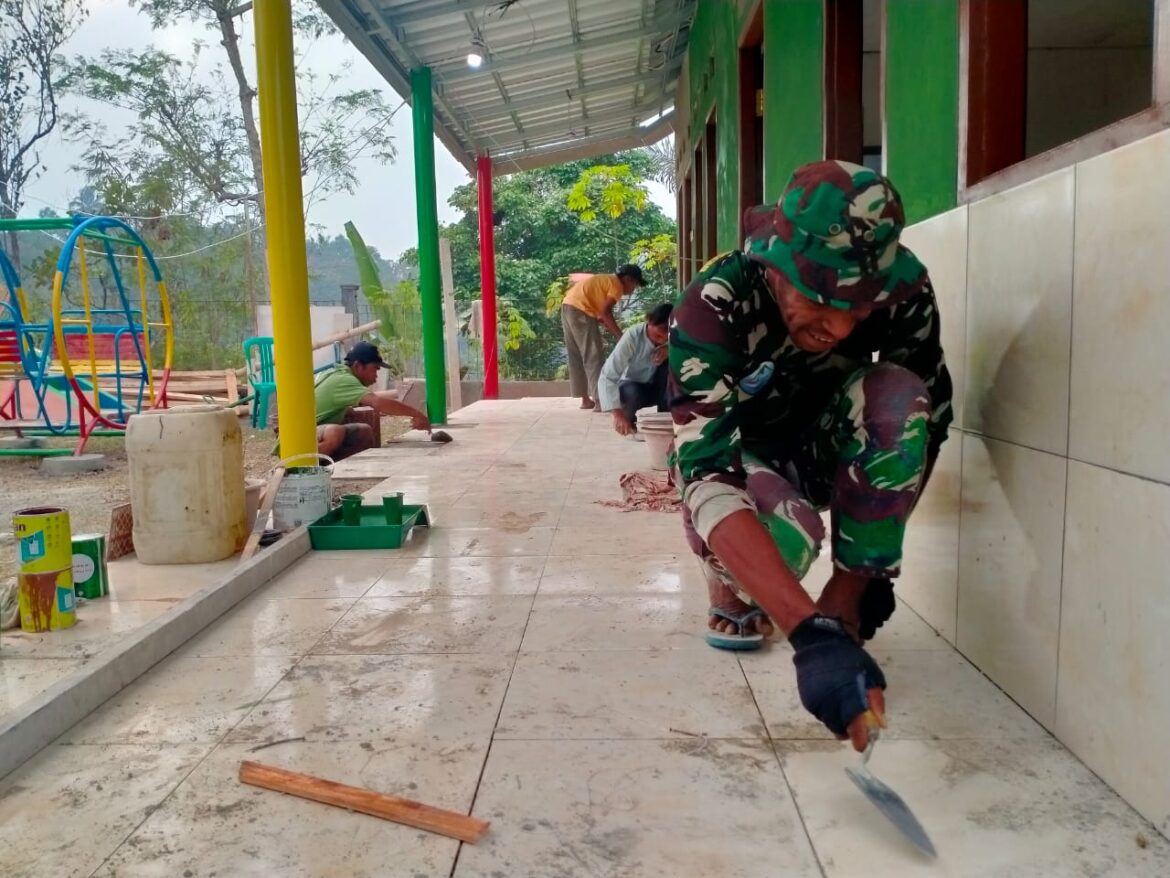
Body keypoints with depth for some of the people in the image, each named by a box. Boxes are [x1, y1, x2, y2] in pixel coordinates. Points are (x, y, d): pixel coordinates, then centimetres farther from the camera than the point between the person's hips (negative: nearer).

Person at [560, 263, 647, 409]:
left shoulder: (606, 281, 26)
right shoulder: (617, 285, -2)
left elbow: (600, 314, 20)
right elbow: (605, 312, -14)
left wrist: (617, 333, 17)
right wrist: (621, 336, -11)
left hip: (568, 307, 9)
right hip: (580, 310, -9)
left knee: (577, 357, 11)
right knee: (594, 356, -7)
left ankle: (586, 399, 16)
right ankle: (600, 399, -10)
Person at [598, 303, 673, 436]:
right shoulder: (632, 337, -30)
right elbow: (607, 377, -34)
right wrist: (618, 414, -44)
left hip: (657, 388, 4)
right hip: (632, 386, -4)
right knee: (632, 392, -38)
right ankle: (629, 420, -3)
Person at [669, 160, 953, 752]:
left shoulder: (903, 289, -23)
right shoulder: (714, 306, -34)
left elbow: (929, 417, -12)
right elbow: (709, 475, -43)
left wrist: (867, 569, -18)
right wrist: (811, 635, -54)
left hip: (821, 451, 3)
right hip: (733, 459, -3)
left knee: (898, 395, -29)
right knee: (784, 532, -37)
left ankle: (843, 597, -14)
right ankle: (730, 592, 0)